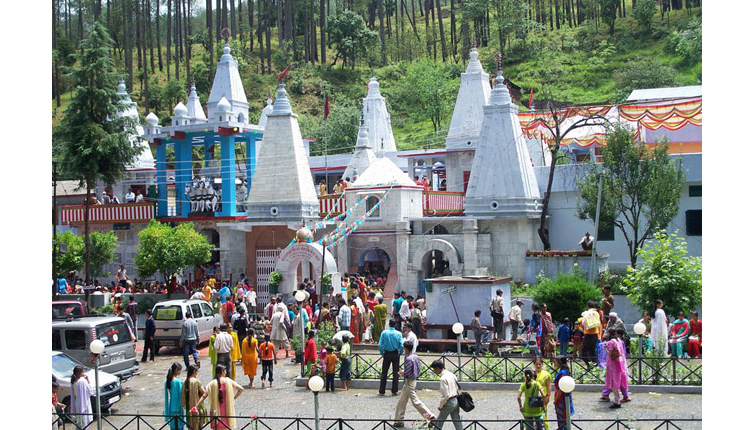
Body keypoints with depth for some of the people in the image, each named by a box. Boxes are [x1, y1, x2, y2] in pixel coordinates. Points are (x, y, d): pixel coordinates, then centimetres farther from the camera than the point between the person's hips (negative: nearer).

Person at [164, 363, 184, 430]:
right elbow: (181, 396, -15)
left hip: (171, 407, 7)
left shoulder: (167, 381, 3)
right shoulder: (178, 382, -19)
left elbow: (167, 396, 9)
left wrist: (166, 410, 16)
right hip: (178, 407, -7)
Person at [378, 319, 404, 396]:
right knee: (396, 372, 7)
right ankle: (394, 391, 7)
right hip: (395, 354, 0)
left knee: (384, 373, 6)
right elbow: (401, 346, -10)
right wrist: (399, 354, 5)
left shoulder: (384, 333, -6)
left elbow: (380, 345, -9)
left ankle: (381, 391, 6)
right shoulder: (398, 334, -6)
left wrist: (382, 353, 5)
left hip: (387, 354, 0)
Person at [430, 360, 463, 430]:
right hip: (456, 401, 8)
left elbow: (446, 395, -20)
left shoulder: (443, 378, -18)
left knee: (438, 422, 6)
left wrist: (440, 406, -9)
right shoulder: (451, 375, 8)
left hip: (449, 402, -8)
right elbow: (457, 388, 15)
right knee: (457, 422, 10)